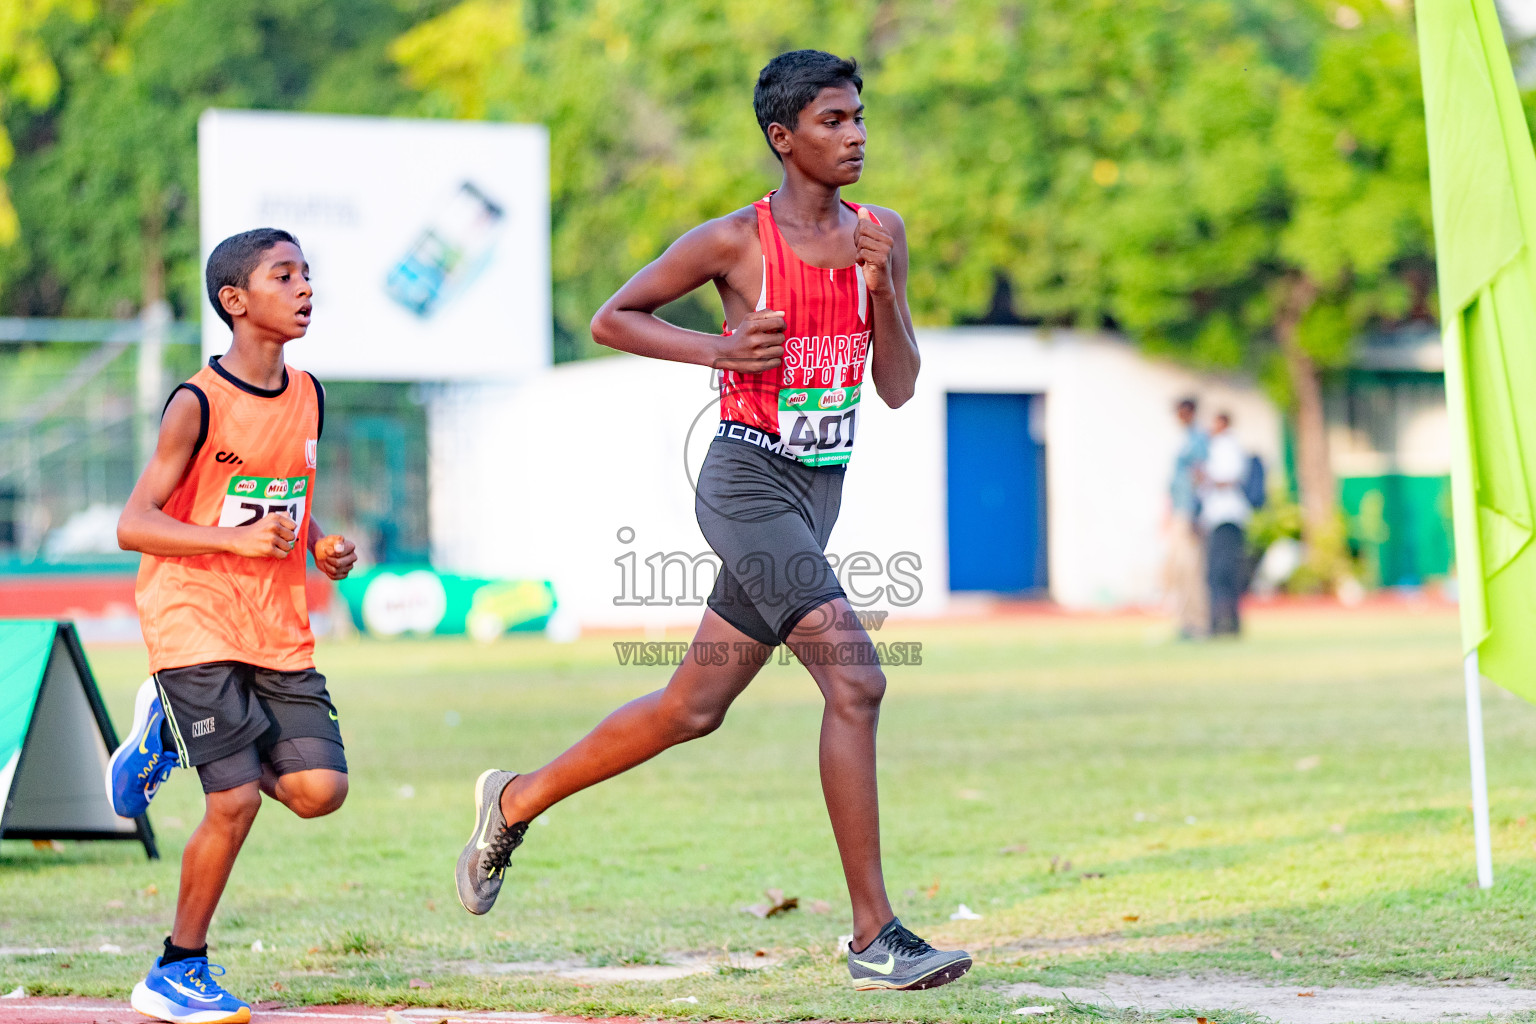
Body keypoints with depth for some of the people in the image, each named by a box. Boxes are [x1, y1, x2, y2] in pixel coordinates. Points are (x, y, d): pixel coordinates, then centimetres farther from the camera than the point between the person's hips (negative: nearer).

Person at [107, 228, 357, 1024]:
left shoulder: (308, 397, 9)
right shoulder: (198, 404, -11)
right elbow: (134, 524, -14)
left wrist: (323, 548, 2)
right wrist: (238, 540, -26)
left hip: (279, 630, 6)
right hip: (194, 622, -6)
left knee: (319, 789, -7)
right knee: (236, 800, -13)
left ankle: (172, 733, 19)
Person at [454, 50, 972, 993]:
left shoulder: (881, 236, 8)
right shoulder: (735, 242, -7)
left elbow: (899, 388, 8)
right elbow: (611, 319, 3)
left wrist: (884, 287, -9)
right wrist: (716, 349, -12)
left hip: (818, 493, 7)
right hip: (748, 481, -7)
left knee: (693, 710, 14)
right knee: (855, 679, -20)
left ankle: (517, 800, 34)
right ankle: (875, 935, -18)